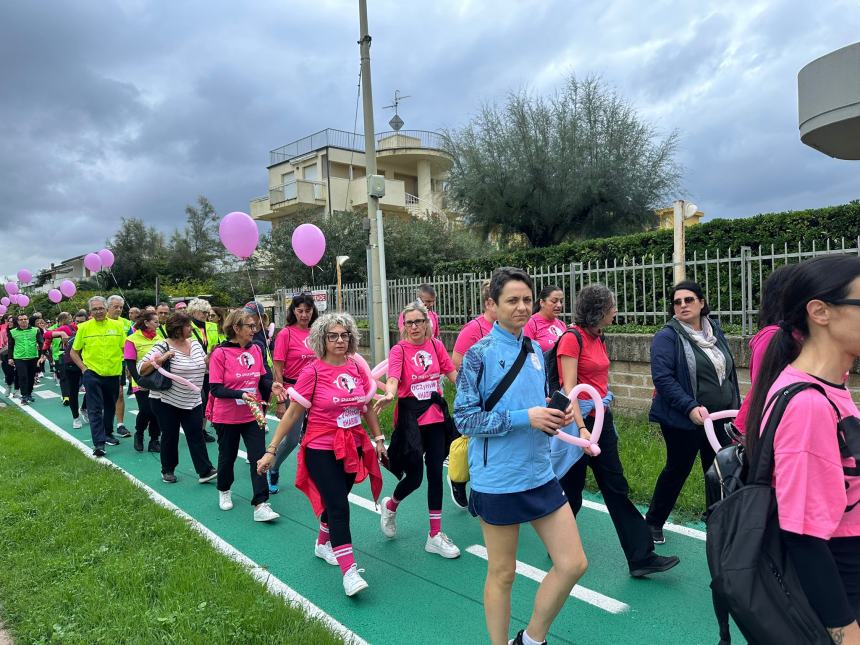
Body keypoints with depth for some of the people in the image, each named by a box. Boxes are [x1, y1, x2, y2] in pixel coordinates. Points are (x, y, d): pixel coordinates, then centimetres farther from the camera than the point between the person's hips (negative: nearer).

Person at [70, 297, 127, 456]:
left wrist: (122, 365, -1)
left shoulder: (117, 326, 0)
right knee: (95, 409, -5)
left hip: (113, 373, 2)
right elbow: (74, 352, 5)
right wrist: (83, 368, -4)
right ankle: (98, 443, -5)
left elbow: (125, 348, 7)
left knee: (110, 407, 17)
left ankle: (107, 434, 35)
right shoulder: (84, 327, -3)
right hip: (92, 373, -2)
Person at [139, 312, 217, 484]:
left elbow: (204, 367, 12)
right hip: (166, 401, -4)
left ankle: (205, 471, 0)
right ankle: (167, 471, 25)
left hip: (193, 402, 4)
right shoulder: (163, 346, -13)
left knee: (196, 435, 0)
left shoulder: (195, 344, 5)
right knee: (170, 436, 8)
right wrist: (161, 359, -28)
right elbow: (141, 369, -16)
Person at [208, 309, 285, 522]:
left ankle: (261, 505, -2)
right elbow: (215, 388, -16)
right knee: (228, 456, 15)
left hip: (253, 415, 3)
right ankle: (224, 492, 43)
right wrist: (241, 394, -30)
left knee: (258, 457, -4)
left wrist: (271, 386, -12)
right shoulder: (220, 353, -14)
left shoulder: (255, 349, -1)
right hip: (227, 417, -3)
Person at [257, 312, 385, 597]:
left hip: (352, 448, 5)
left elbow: (368, 407, 11)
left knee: (336, 501, 18)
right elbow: (292, 413, -8)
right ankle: (349, 571, -3)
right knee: (339, 507, -9)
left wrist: (378, 439, 11)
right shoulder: (313, 372, -12)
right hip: (322, 450, -5)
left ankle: (323, 544, 45)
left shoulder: (356, 368, 0)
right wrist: (271, 450, -7)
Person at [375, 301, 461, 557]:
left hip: (435, 414, 4)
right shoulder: (399, 349, -8)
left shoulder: (436, 345, 4)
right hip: (410, 415, -4)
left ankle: (435, 536, 18)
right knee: (414, 476, -1)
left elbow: (452, 373, 9)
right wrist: (389, 395, -43)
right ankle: (390, 505, 35)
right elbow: (393, 378, -23)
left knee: (435, 472, 6)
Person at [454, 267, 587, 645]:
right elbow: (464, 419, -15)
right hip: (498, 481, -6)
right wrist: (524, 418, -22)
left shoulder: (535, 351, 6)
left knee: (573, 564, 8)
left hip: (541, 473, 6)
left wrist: (554, 416, -4)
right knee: (502, 574, 9)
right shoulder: (480, 353, -12)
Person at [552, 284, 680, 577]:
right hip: (579, 420, -8)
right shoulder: (572, 338, -15)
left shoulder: (598, 338, 10)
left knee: (616, 487, 9)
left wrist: (604, 416, 21)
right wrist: (582, 428, -26)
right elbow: (569, 388, -19)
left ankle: (641, 557, 14)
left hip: (601, 420, 8)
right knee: (572, 490, 7)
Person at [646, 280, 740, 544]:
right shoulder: (667, 337, -11)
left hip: (720, 419, 6)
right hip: (684, 420, -5)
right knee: (677, 470, 7)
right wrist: (691, 408, -27)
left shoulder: (715, 331, 9)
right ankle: (653, 522, 26)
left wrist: (735, 407, 15)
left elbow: (729, 371, 17)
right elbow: (662, 377, -20)